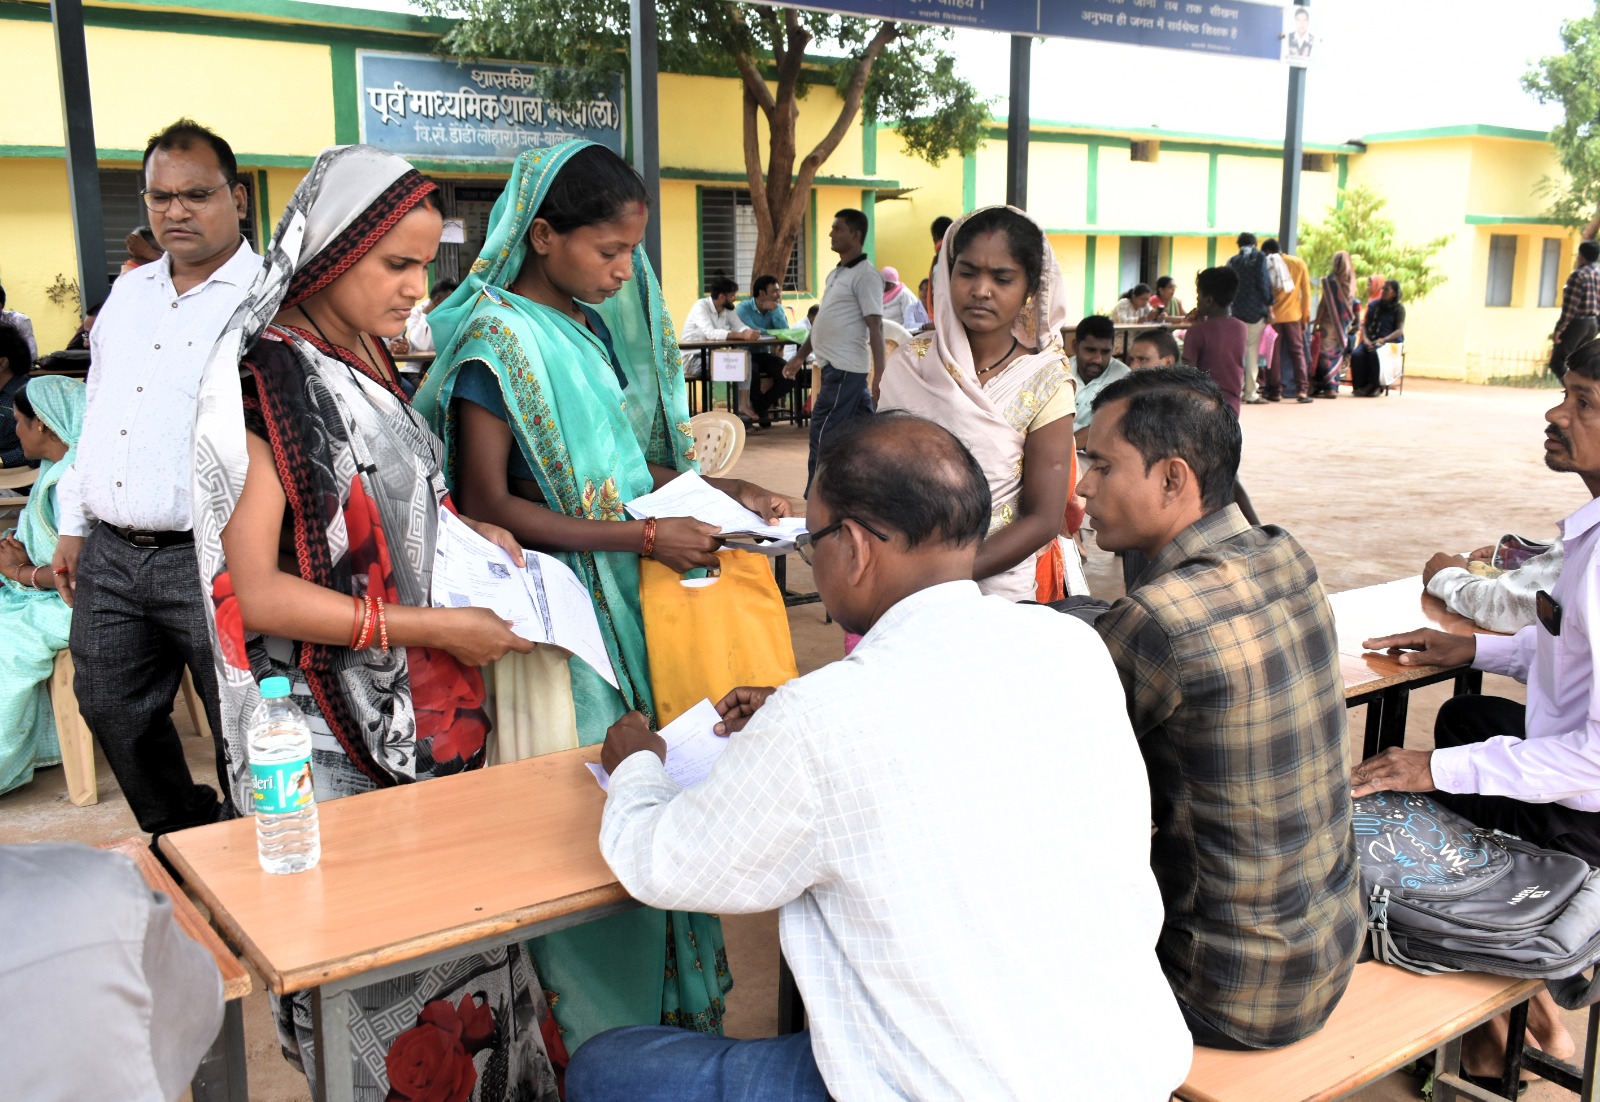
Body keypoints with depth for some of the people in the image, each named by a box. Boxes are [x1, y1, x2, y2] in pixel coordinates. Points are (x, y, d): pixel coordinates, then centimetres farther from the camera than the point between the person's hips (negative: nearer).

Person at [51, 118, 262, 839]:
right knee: (112, 711, 18)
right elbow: (95, 414, 22)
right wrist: (74, 527, 19)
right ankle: (181, 843, 38)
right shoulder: (127, 292, 16)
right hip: (109, 555, 8)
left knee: (243, 734, 2)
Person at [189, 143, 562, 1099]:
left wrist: (467, 530, 3)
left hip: (425, 707, 7)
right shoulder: (263, 379, -16)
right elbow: (254, 592, -20)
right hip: (339, 733, -7)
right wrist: (431, 627, -21)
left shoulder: (365, 357, 8)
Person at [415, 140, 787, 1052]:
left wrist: (723, 492, 2)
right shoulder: (497, 339, -12)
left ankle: (673, 1000, 28)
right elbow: (486, 503, -17)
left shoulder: (601, 324, 10)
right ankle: (598, 1032, 20)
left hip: (640, 602, 7)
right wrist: (646, 537, -20)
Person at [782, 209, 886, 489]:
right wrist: (800, 356, 25)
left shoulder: (865, 276, -12)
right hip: (836, 365, 9)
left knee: (822, 435, -7)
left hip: (844, 368, -9)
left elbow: (875, 327, -18)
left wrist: (878, 377, -25)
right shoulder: (836, 274, 16)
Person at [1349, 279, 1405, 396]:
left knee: (1374, 354, -38)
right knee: (1357, 355, -30)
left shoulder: (1399, 308, 6)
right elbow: (1364, 324, 13)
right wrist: (1365, 339, -7)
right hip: (1370, 339, 3)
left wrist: (1383, 340, -18)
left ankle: (1375, 386, -26)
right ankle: (1360, 386, -26)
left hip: (1389, 341, -3)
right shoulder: (1374, 305, 17)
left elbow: (1400, 331, -3)